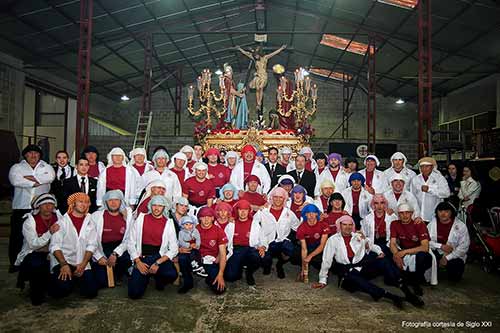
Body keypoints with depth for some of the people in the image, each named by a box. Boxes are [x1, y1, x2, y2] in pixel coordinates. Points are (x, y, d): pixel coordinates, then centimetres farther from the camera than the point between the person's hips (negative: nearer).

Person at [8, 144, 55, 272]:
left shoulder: (46, 167, 13)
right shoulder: (17, 167, 11)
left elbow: (50, 176, -10)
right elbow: (15, 180, -10)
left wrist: (29, 177, -8)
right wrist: (38, 181, -8)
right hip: (21, 208, 0)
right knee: (17, 236, 4)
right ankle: (14, 263, 18)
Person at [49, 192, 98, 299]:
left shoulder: (89, 222, 10)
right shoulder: (62, 221, 0)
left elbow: (91, 245, 3)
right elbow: (55, 246, -8)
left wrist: (83, 264, -12)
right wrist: (64, 264, -21)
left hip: (82, 264, 3)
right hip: (62, 261, -3)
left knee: (91, 291, -13)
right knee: (63, 289, -26)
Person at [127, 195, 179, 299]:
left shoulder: (168, 223, 1)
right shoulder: (141, 219, 3)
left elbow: (174, 249, -3)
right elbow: (131, 243, 3)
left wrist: (158, 263, -14)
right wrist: (138, 262, -8)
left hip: (159, 258, 0)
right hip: (141, 258, 1)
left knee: (172, 274, -30)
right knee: (134, 293, -15)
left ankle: (158, 279, 6)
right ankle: (145, 278, 18)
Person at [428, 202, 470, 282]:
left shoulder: (460, 226, -10)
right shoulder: (432, 224, -1)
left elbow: (463, 247, -12)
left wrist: (447, 258, -16)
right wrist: (441, 246, -20)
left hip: (454, 256, -2)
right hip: (437, 253, 2)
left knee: (454, 277, -20)